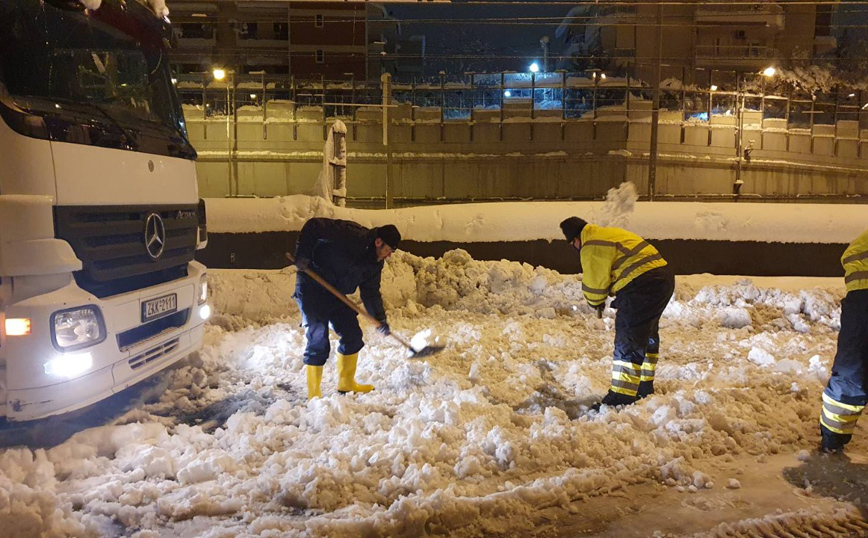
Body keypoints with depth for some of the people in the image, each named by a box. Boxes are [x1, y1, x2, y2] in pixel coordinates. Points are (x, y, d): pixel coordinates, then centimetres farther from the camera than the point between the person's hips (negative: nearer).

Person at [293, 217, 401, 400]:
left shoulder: (375, 262, 1)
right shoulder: (351, 235, -24)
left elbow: (371, 291, 8)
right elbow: (313, 226, -26)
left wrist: (380, 317, -3)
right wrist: (302, 257, -27)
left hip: (336, 294, 9)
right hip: (311, 289, -8)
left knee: (353, 335, 8)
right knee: (318, 341, -9)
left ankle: (346, 384, 25)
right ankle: (313, 393, 5)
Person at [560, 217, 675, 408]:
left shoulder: (592, 248, -11)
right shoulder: (607, 234, 21)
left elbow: (594, 283, -6)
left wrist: (596, 302, 15)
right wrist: (600, 300, 18)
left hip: (642, 285, -11)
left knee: (628, 341, -8)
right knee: (647, 334, 23)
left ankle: (621, 397, -7)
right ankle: (644, 386, 36)